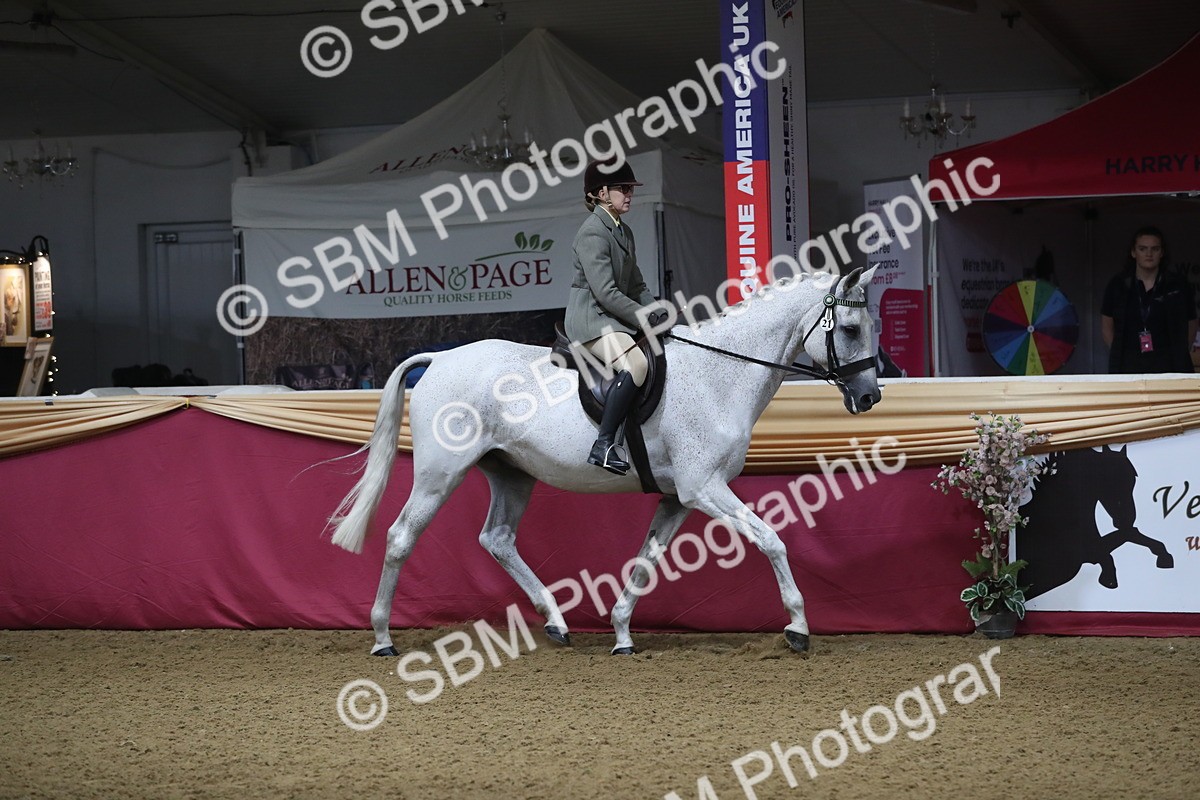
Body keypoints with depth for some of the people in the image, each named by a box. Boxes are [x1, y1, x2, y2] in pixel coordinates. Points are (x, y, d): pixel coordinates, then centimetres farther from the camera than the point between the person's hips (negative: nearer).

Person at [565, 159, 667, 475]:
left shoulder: (624, 232, 17)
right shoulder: (593, 232, -13)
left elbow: (636, 285, 21)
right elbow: (606, 292, -20)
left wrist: (657, 313, 3)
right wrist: (646, 319, -17)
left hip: (615, 318, 10)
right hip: (590, 316, -10)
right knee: (636, 363, -32)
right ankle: (603, 445, -34)